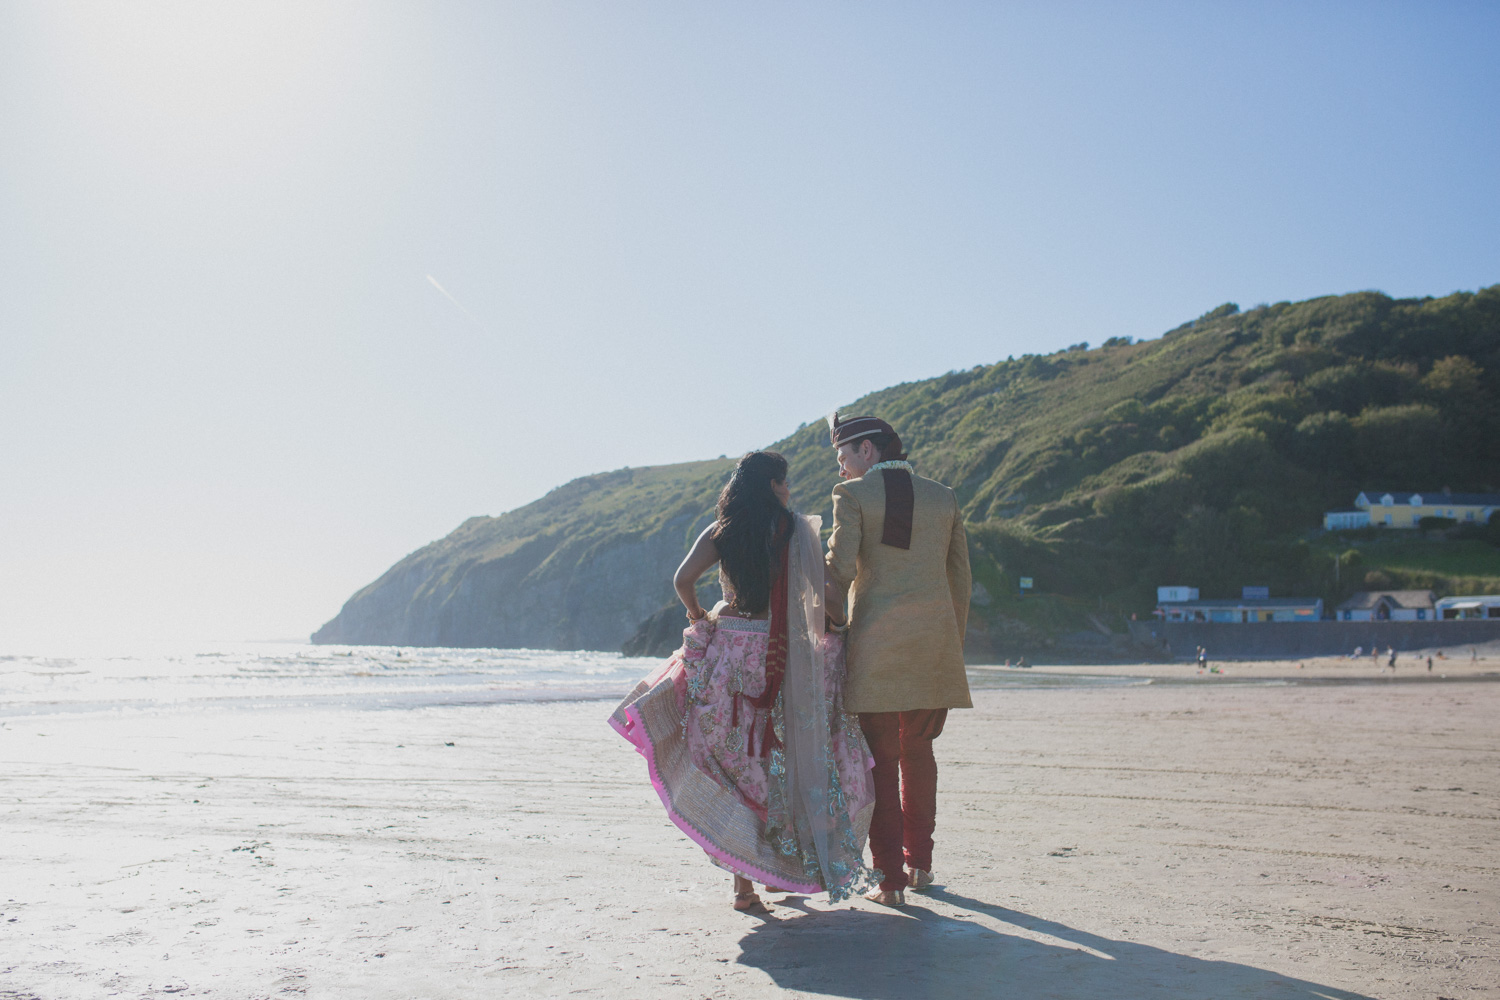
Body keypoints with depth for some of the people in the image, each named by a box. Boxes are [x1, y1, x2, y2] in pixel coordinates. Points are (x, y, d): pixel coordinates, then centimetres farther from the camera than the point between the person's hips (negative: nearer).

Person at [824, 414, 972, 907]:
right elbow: (960, 579, 11)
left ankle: (891, 879, 4)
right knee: (918, 752, 19)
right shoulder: (943, 497, 11)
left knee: (881, 760, 3)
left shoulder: (852, 495, -2)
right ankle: (919, 862, 27)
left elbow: (840, 570, -11)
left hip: (877, 643, -4)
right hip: (935, 643, 4)